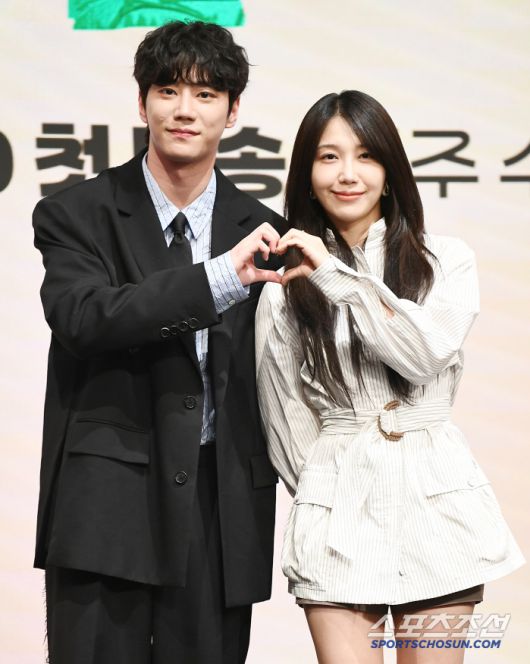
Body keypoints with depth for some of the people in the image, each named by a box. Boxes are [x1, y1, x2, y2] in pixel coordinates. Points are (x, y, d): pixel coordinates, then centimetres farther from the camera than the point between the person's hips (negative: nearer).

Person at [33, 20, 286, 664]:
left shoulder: (261, 230, 9)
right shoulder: (76, 215, 0)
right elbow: (83, 317, -19)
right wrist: (220, 278, -26)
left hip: (220, 510, 3)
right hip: (109, 506, -2)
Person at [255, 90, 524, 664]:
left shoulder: (445, 260, 4)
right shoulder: (286, 283, 6)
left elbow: (426, 353, -13)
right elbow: (284, 419, 11)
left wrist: (337, 275, -15)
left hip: (433, 502, 0)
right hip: (337, 505, 0)